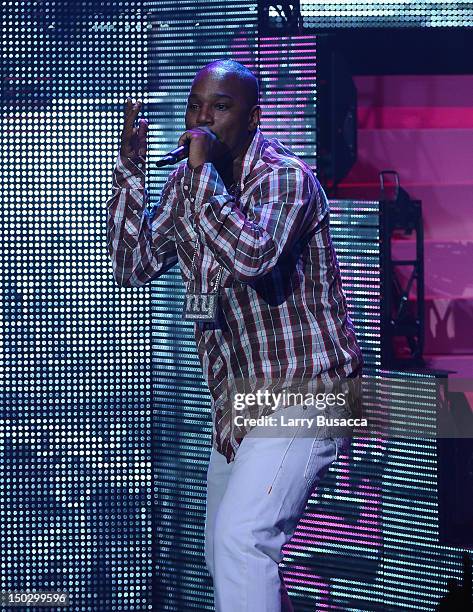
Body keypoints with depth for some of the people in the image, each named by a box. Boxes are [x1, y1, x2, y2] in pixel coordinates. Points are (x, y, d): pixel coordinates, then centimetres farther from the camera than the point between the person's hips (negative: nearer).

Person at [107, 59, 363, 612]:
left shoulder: (286, 178, -16)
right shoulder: (186, 184, 7)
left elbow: (253, 257, -34)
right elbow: (134, 266, 1)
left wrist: (203, 169, -29)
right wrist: (130, 167, -7)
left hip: (301, 394, -9)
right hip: (238, 401, 9)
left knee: (241, 539, -24)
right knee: (224, 559, 18)